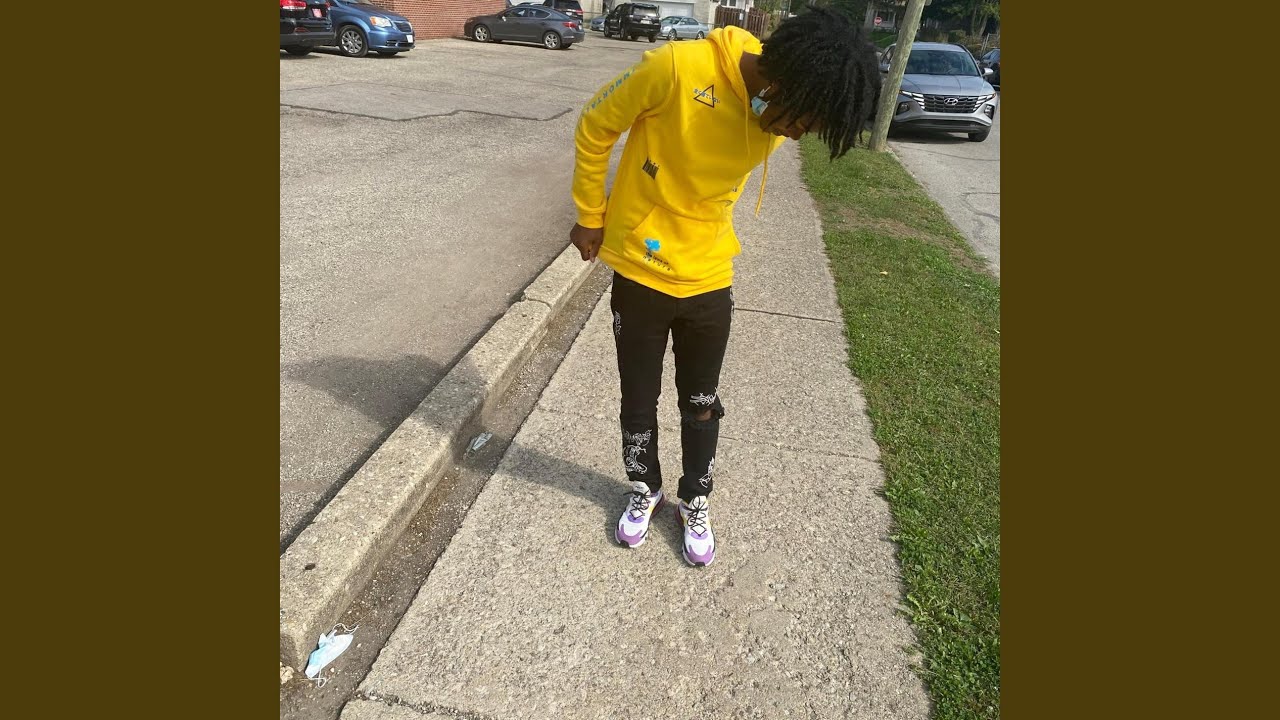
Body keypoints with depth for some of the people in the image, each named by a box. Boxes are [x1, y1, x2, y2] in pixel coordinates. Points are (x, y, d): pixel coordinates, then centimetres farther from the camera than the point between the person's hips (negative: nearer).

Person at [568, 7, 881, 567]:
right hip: (639, 274, -3)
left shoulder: (778, 112, -6)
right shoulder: (676, 68, -23)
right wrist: (591, 217, 0)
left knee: (702, 406, 15)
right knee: (638, 399, 14)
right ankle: (644, 490, 41)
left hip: (708, 281, 3)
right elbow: (594, 130, -8)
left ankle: (696, 502, 39)